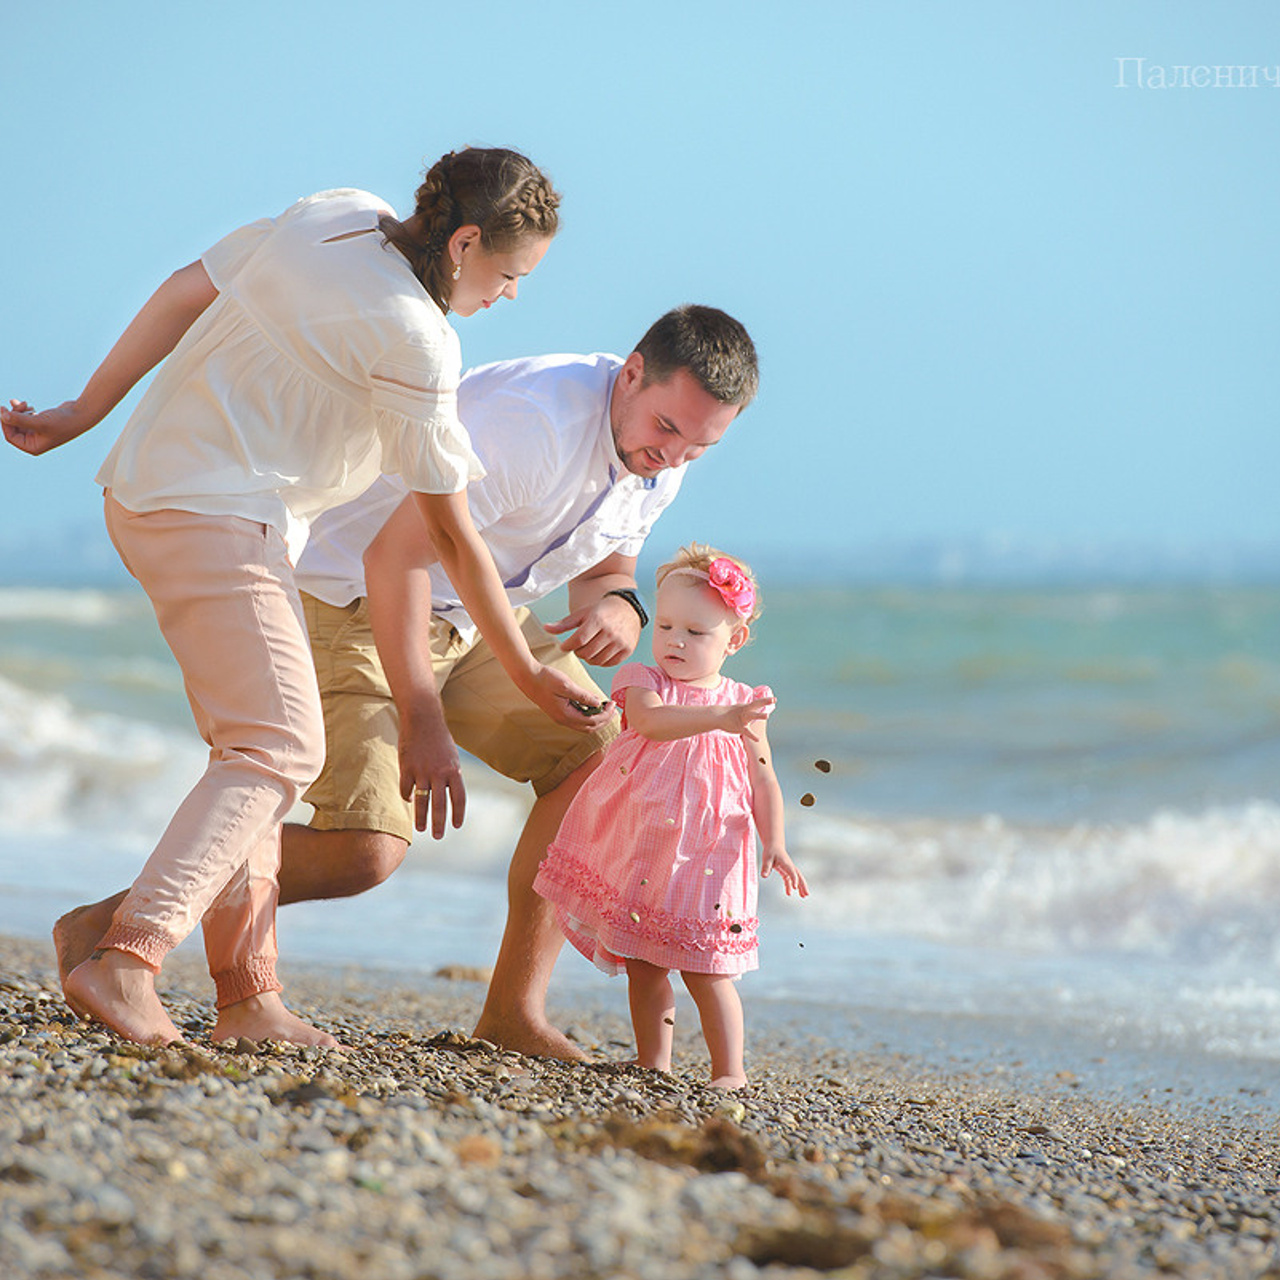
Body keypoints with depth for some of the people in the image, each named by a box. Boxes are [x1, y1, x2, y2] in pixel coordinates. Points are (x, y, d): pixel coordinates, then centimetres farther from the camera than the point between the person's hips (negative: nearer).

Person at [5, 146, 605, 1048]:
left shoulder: (335, 217, 4)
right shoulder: (415, 342, -17)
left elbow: (185, 294, 9)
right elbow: (453, 538, -10)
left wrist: (81, 416, 17)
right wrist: (528, 675, -1)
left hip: (149, 486, 10)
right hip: (220, 519, -10)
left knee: (253, 747, 10)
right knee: (281, 747, -15)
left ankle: (248, 996, 7)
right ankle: (124, 958, -27)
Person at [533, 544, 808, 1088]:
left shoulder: (744, 705, 4)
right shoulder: (641, 681, -1)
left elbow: (764, 782, 7)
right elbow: (651, 720, -25)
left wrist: (774, 844, -7)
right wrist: (718, 718, -39)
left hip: (704, 858, -1)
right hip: (639, 851, 1)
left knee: (704, 970, -4)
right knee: (643, 966, 6)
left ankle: (730, 1071, 4)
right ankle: (653, 1065, 16)